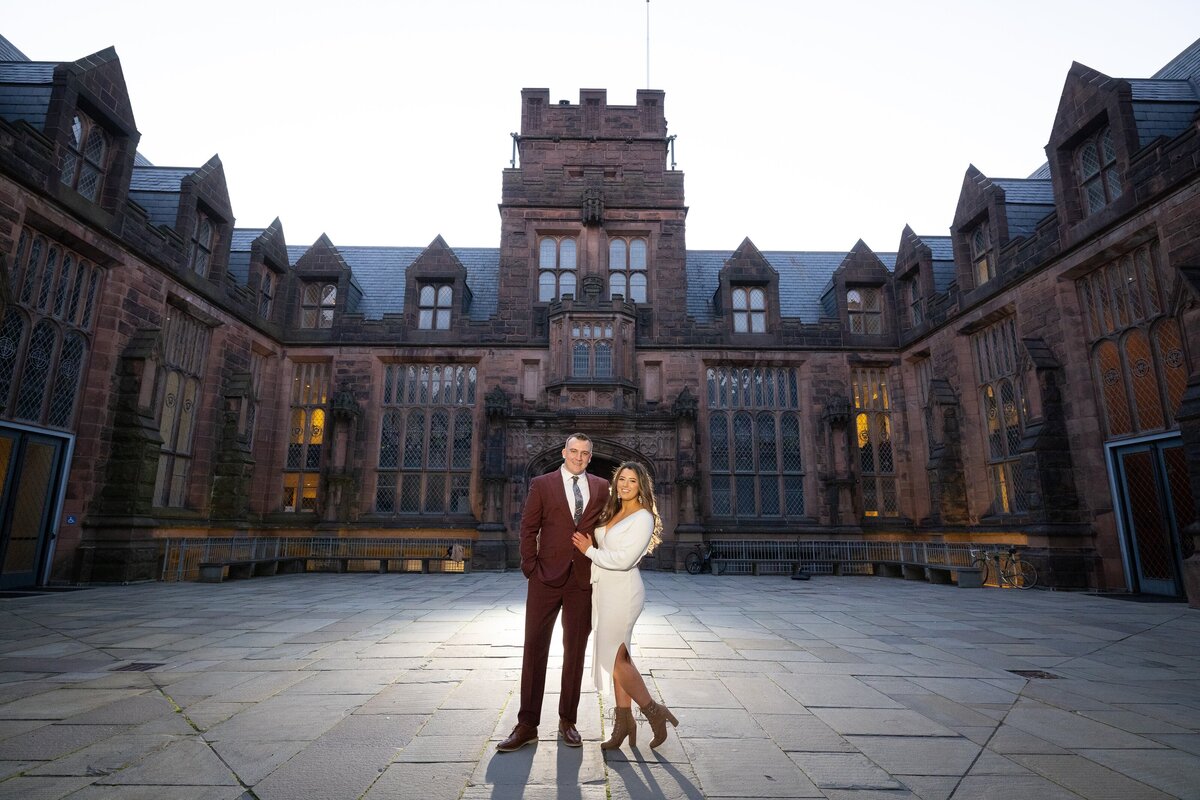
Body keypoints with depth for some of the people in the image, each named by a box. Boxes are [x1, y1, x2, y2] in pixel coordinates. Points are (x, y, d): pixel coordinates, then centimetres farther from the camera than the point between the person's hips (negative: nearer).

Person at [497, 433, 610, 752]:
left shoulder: (601, 487, 7)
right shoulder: (542, 484, 2)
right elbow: (528, 529, 2)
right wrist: (531, 568, -4)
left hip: (584, 580, 2)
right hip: (547, 578, -1)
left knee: (575, 650, 10)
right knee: (534, 648, 3)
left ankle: (568, 721, 24)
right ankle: (527, 725, 14)